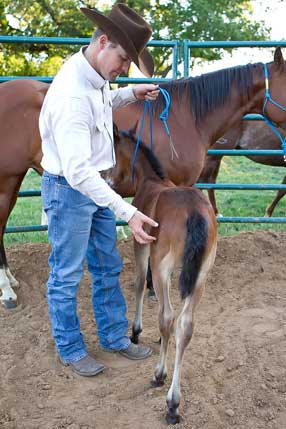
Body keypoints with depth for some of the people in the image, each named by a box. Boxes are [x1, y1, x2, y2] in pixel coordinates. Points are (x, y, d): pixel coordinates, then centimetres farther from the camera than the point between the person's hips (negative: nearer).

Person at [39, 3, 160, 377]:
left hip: (95, 184, 9)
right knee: (66, 276, 7)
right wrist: (128, 213, -37)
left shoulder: (95, 73, -2)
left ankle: (114, 337, 33)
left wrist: (132, 94, 8)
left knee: (108, 266, 17)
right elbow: (77, 170, -35)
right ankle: (70, 350, 25)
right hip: (69, 191, -9)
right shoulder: (72, 95, -30)